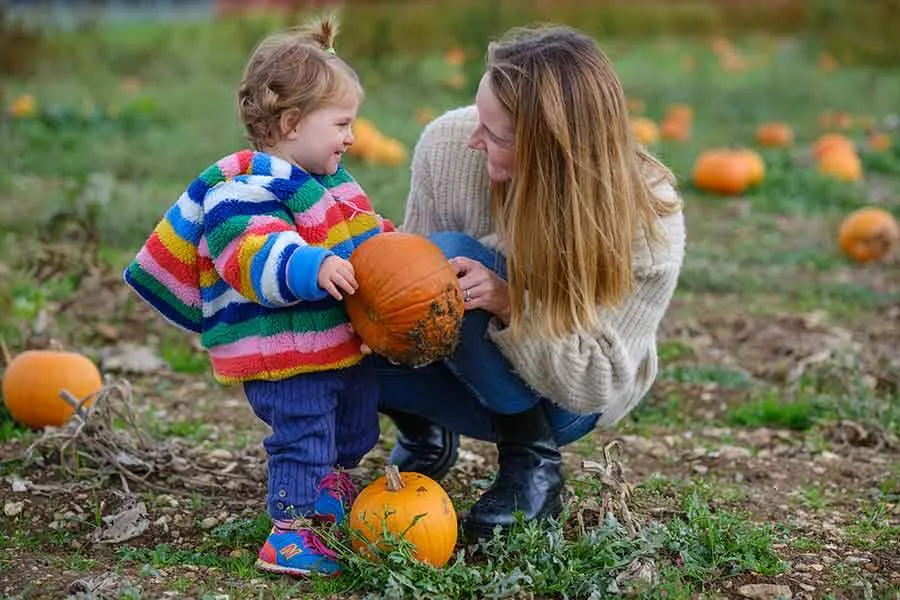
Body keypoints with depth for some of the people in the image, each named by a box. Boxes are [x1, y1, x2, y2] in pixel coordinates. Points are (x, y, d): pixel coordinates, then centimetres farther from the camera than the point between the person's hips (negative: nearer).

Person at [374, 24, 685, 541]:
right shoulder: (448, 143, -23)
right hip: (474, 378, 4)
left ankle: (534, 463, -15)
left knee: (451, 257, -30)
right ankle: (426, 432, 9)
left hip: (564, 399, -4)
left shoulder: (648, 220, -30)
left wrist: (511, 304, -43)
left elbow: (595, 382, -27)